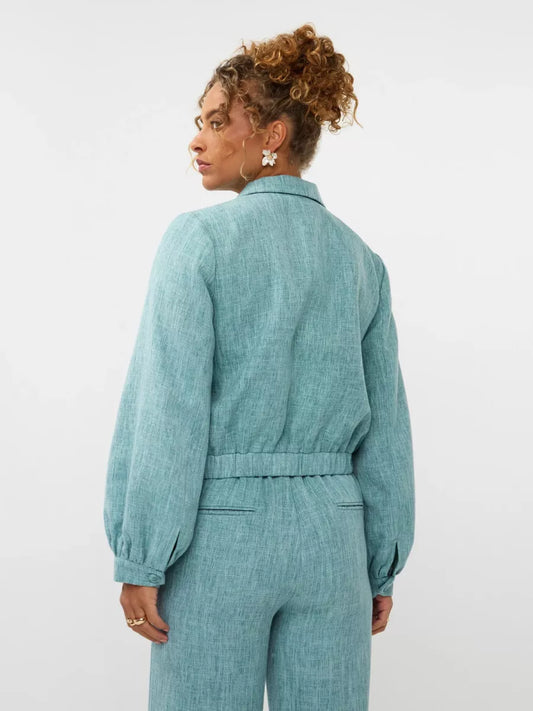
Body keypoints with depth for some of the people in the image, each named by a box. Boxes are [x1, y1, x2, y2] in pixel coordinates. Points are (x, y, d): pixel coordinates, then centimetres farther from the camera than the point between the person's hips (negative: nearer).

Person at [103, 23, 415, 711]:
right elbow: (386, 429, 8)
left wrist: (138, 560, -9)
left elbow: (168, 408, -14)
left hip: (220, 528, -4)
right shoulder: (360, 259, 7)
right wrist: (382, 569, 14)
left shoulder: (199, 238, -9)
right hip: (328, 531, 4)